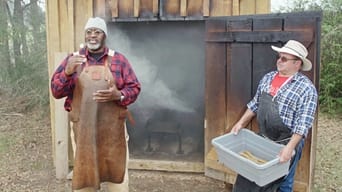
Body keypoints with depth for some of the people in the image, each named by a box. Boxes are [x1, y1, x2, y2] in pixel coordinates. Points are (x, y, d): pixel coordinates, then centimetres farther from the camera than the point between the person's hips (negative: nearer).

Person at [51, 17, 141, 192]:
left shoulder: (118, 59, 2)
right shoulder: (72, 59, 5)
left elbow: (134, 88, 2)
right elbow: (56, 91, 1)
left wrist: (118, 95, -19)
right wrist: (67, 72, -18)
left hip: (113, 128, 0)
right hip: (83, 128, 1)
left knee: (116, 171, 8)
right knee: (83, 172, 10)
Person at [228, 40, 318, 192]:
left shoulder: (306, 88, -16)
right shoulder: (267, 78, 4)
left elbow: (304, 122, -21)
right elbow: (255, 104, 12)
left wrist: (289, 147, -28)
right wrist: (241, 123, 6)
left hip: (286, 143, -5)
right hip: (262, 139, 6)